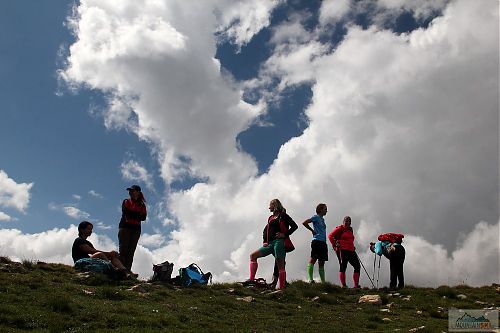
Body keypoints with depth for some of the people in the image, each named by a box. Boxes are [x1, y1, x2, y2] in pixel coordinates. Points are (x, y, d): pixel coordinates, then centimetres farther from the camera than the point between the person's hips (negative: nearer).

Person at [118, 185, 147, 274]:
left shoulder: (142, 205, 16)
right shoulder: (126, 202, 12)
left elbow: (143, 217, 0)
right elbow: (126, 213, -7)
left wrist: (132, 214, -8)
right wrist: (138, 214, -5)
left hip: (136, 229, 2)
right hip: (125, 227, -2)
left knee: (131, 251, -3)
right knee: (123, 250, -10)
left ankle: (128, 270, -7)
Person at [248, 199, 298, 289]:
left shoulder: (283, 216, 2)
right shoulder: (271, 218, 23)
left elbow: (294, 226, -6)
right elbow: (265, 230, 29)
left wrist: (285, 234, -10)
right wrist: (265, 241, 14)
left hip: (279, 242, -8)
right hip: (270, 244, 8)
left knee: (280, 265, -11)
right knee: (253, 256, -1)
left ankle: (282, 288, -11)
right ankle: (251, 279, -8)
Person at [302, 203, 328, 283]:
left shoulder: (322, 219, 21)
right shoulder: (316, 217, -3)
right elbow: (304, 223, -14)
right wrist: (312, 230, -7)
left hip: (323, 242, 9)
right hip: (317, 241, -9)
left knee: (321, 262, 9)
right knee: (313, 259, -13)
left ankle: (323, 282, 11)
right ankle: (310, 279, -18)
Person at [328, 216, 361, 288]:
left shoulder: (350, 229, 20)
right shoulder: (340, 229, -2)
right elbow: (330, 236, -8)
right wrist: (335, 245, -11)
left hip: (351, 251, 8)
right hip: (342, 250, -8)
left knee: (357, 266, 3)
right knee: (343, 267, -6)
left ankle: (356, 285, 8)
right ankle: (344, 285, -3)